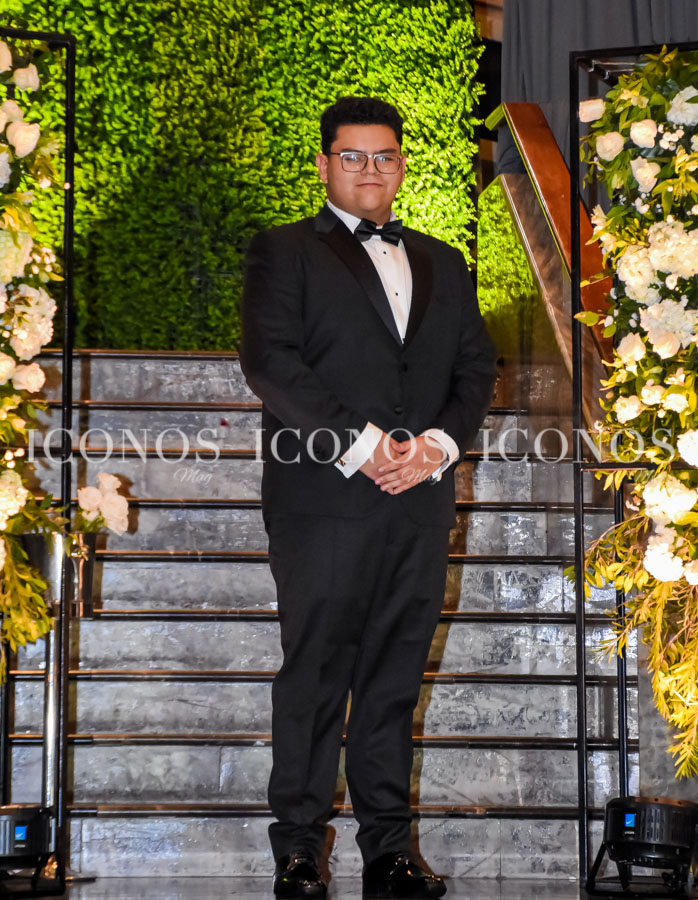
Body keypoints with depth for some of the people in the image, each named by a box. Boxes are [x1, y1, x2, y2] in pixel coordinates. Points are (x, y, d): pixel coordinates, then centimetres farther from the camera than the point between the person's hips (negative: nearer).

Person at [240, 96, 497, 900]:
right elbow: (269, 360, -7)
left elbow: (476, 366, 14)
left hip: (421, 502, 4)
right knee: (314, 676, -2)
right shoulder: (284, 252, 6)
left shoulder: (442, 264, 21)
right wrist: (359, 443, -14)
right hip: (324, 501, -4)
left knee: (396, 678, 6)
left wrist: (438, 442, -6)